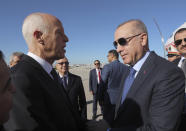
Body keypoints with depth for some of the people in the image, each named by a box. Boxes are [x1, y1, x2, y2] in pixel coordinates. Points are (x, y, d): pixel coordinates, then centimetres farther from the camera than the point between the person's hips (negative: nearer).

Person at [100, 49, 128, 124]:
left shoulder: (107, 67, -12)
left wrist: (101, 98, 0)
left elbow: (103, 84, -11)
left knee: (108, 119, 11)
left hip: (110, 98, -4)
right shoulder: (126, 67, 1)